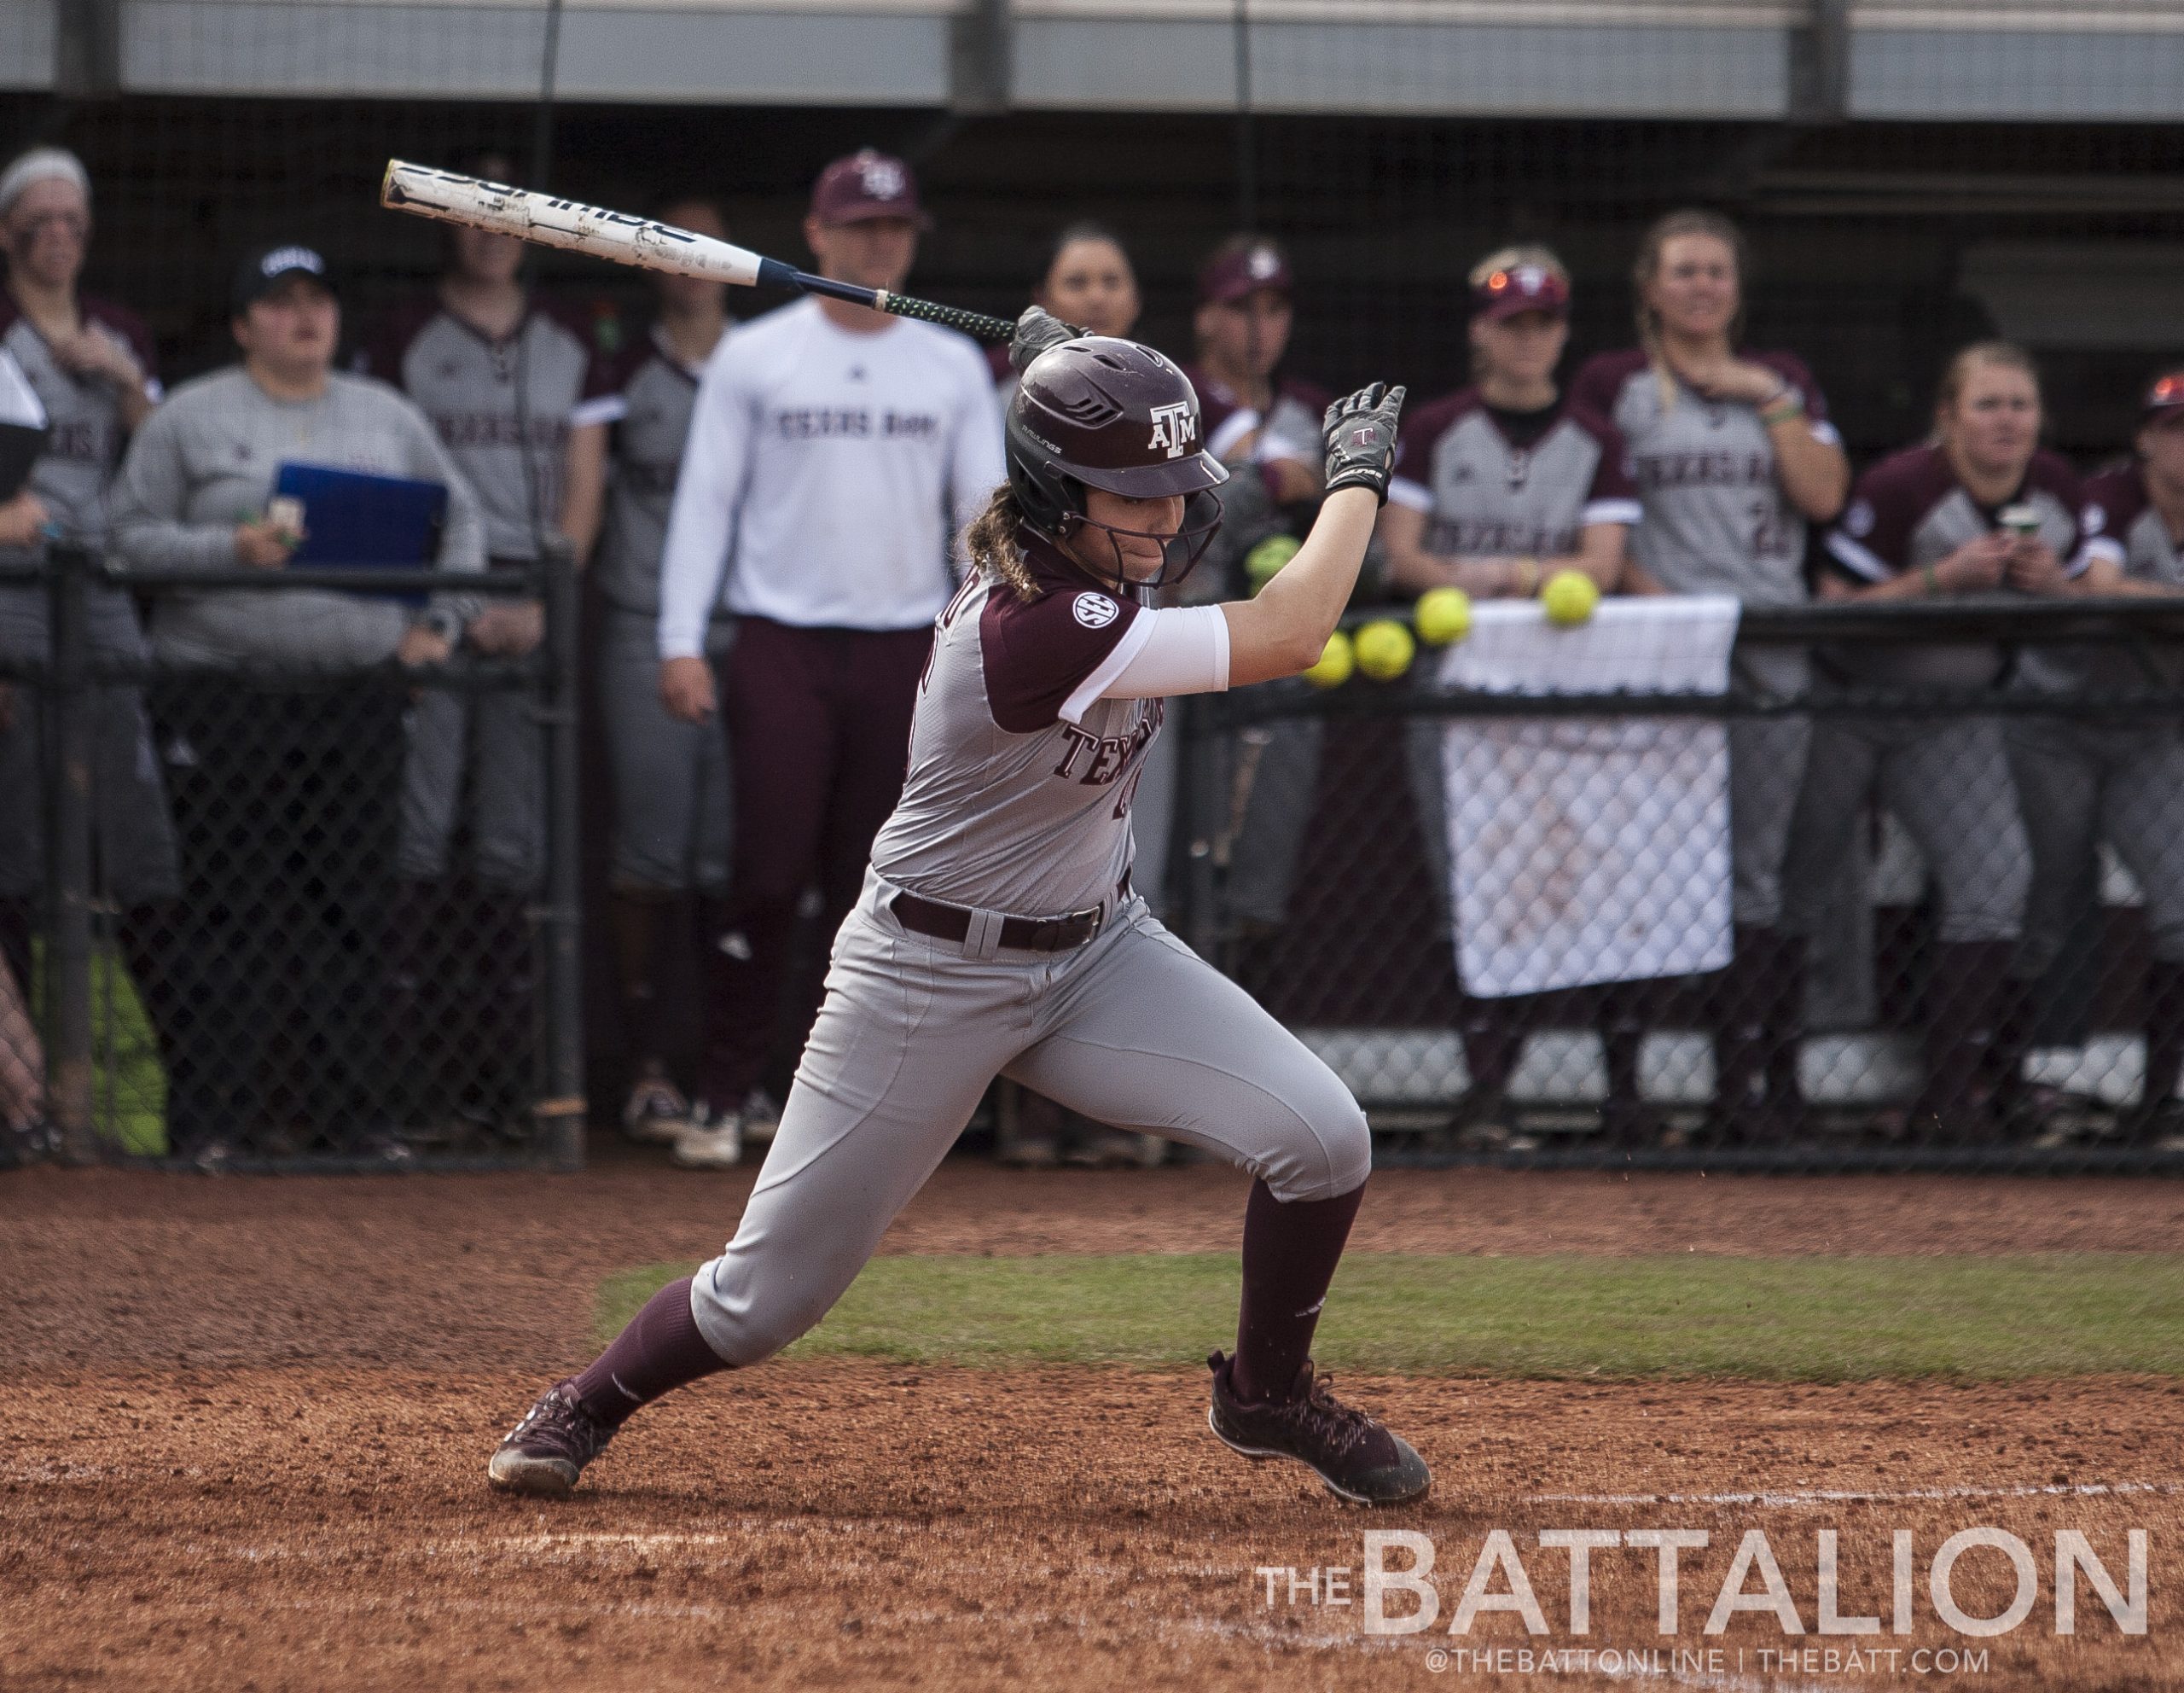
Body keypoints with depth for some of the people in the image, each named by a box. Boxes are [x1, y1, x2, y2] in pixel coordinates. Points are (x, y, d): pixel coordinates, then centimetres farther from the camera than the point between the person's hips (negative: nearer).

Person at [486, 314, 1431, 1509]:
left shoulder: (1083, 566, -5)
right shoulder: (1032, 628, -32)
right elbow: (1287, 636, -32)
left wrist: (1059, 370, 2)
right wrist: (1359, 470, -18)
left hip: (1094, 950, 8)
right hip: (932, 980, -8)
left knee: (1322, 1139, -12)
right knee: (766, 1298, 0)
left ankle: (1268, 1394, 13)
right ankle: (587, 1409, 31)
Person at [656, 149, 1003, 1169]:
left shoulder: (953, 367, 10)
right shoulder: (752, 359, 4)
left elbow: (984, 510, 8)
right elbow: (705, 502, 1)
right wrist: (681, 642, -7)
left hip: (904, 653, 2)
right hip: (783, 650, -2)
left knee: (872, 887, 4)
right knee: (769, 876, -10)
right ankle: (727, 1095, -2)